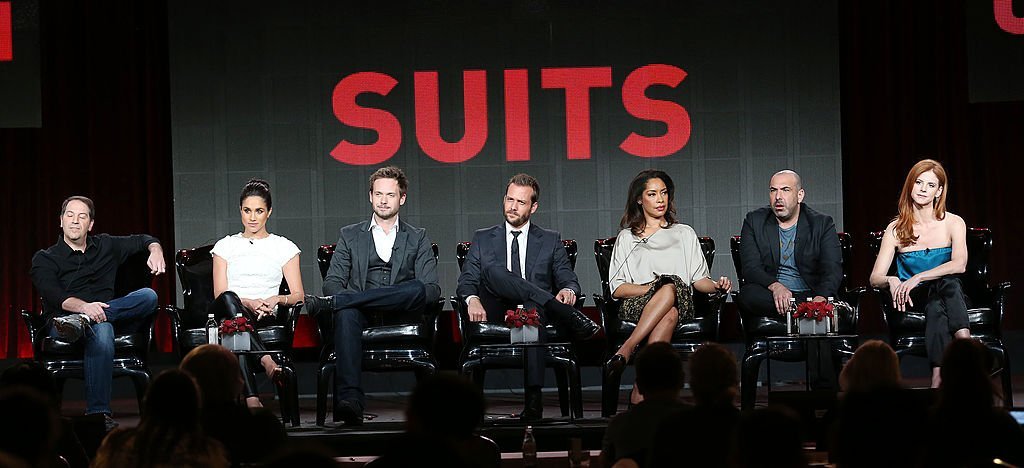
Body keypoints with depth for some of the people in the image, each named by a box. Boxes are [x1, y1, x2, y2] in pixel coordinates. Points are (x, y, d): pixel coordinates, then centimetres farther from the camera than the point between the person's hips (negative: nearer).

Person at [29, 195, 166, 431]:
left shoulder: (105, 246, 22)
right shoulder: (44, 259, 8)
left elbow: (143, 240, 31)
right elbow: (53, 296, -10)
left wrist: (155, 251, 6)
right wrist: (83, 306, -30)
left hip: (109, 316, 4)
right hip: (60, 326, -4)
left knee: (148, 296, -24)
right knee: (101, 331, -41)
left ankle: (81, 322, -39)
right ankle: (98, 413, -43)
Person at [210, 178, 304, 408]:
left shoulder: (284, 247, 20)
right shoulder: (225, 246, 22)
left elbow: (298, 295, 12)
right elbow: (221, 294, 8)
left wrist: (277, 299, -12)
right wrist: (247, 302, -13)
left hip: (263, 318, -1)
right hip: (226, 312, 1)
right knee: (228, 300, -40)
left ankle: (250, 399, -56)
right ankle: (268, 363, -56)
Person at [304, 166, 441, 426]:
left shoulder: (418, 238, 20)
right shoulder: (350, 236, 22)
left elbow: (431, 289, 6)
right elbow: (332, 282, 12)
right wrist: (347, 298, -14)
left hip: (402, 315, 0)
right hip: (362, 316, 0)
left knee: (417, 288, -34)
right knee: (346, 313, -37)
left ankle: (329, 304, -35)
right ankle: (350, 400, -51)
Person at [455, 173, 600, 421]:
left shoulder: (550, 241, 20)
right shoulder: (483, 239, 21)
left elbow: (569, 280, 12)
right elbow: (466, 281, 10)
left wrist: (568, 290, -15)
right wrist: (472, 299, -15)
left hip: (536, 308, 0)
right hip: (496, 314, 1)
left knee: (533, 309, -40)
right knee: (494, 270, -31)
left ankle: (534, 400, -49)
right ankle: (571, 317, -33)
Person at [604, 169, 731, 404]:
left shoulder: (684, 233, 25)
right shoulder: (626, 238, 20)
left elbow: (699, 279, 17)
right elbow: (616, 288, 8)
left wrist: (716, 285, -6)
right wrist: (651, 288, -8)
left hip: (680, 303, 1)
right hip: (636, 305, -1)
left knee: (671, 288, -38)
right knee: (669, 285, -37)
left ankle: (625, 350, -46)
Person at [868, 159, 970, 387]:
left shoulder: (953, 223, 2)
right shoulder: (896, 229, 5)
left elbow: (959, 264, -16)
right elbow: (875, 278, -1)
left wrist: (918, 278, -27)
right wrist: (891, 281, -25)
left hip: (948, 298, 0)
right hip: (912, 302, 0)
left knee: (948, 282, -36)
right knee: (936, 306, -35)